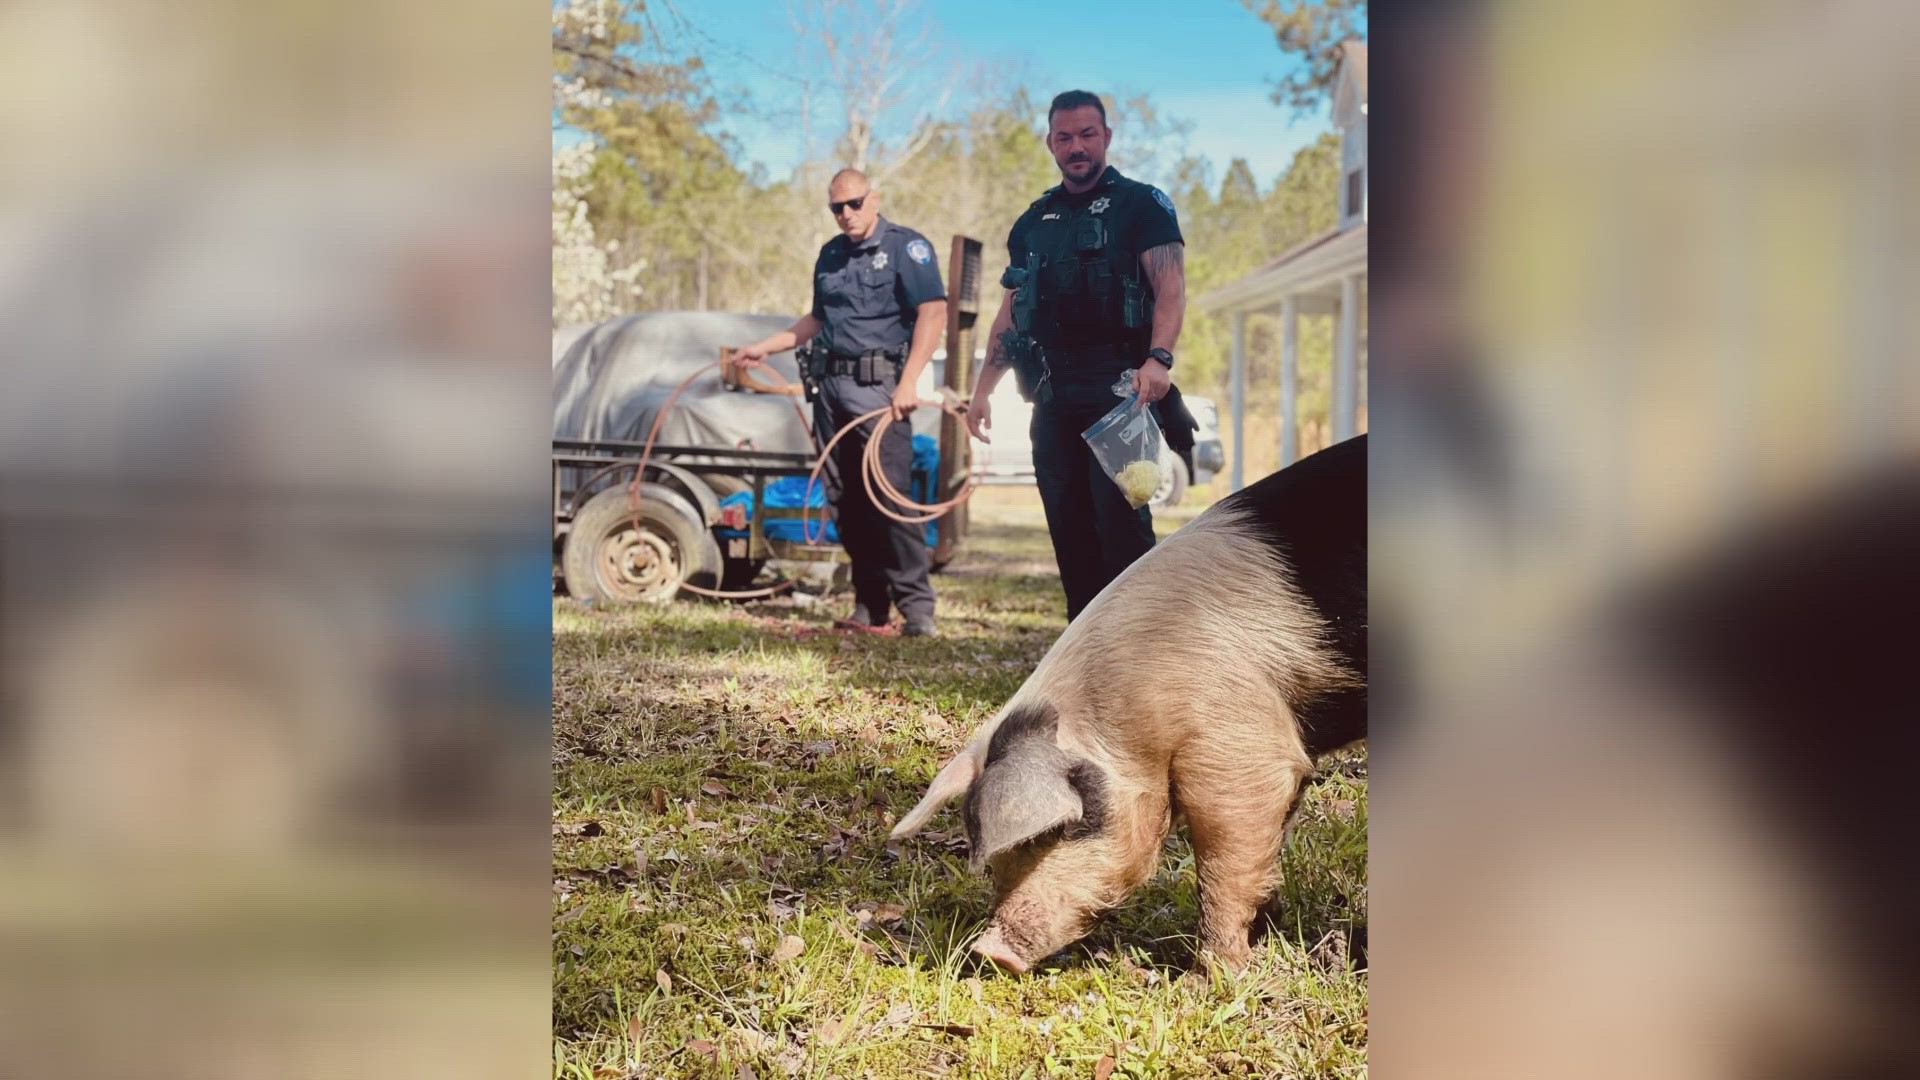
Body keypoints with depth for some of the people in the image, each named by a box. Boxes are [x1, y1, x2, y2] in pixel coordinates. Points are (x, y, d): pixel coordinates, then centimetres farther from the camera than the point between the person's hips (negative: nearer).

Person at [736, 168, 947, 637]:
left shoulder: (906, 246, -3)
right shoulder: (831, 254, 18)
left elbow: (933, 313, -13)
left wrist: (908, 383, -21)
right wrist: (764, 347, 26)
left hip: (876, 384, -7)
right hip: (830, 384, 7)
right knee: (844, 498, 5)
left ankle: (916, 605, -9)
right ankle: (869, 604, 12)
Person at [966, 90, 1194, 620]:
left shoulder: (1142, 204, 2)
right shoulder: (1033, 223, 18)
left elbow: (1171, 288, -10)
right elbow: (1010, 312, 20)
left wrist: (1158, 358, -27)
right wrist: (982, 390, 13)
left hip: (1120, 390, -5)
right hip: (1053, 397, 6)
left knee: (1121, 519, -10)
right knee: (1068, 527, 6)